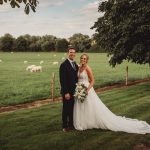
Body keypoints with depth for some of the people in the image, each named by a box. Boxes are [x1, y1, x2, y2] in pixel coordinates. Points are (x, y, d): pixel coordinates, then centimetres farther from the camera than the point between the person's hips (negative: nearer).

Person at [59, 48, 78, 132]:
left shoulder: (76, 65, 10)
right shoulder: (64, 65, -14)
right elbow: (62, 80, -18)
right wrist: (66, 92, -20)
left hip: (74, 91, 7)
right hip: (67, 91, -7)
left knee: (72, 109, 15)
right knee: (66, 109, 5)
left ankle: (71, 124, 28)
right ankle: (65, 126, 17)